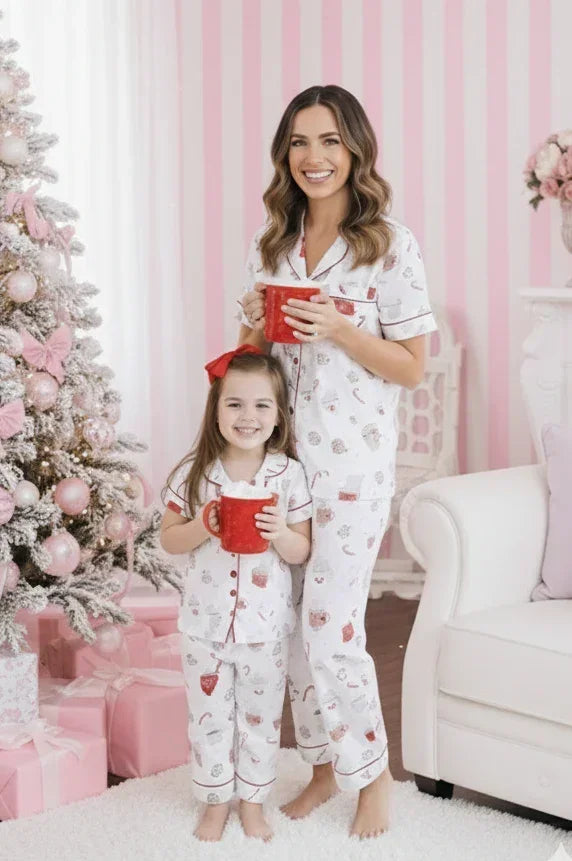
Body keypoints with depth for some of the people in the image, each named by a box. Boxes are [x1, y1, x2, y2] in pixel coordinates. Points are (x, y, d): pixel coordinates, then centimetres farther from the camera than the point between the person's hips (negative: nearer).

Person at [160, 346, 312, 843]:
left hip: (266, 625, 0)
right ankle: (216, 801, 31)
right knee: (209, 717, 13)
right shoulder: (194, 473, -8)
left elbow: (302, 552, -3)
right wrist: (203, 526, -20)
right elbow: (169, 540, -1)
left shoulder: (288, 474, -8)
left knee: (261, 717, 14)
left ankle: (253, 800, 32)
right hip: (206, 621, 0)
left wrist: (280, 534, -24)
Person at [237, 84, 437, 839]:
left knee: (330, 625, -5)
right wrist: (257, 325, -7)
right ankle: (326, 763, 28)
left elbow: (411, 368, -6)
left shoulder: (391, 245, -8)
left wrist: (339, 330, -20)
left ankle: (373, 771, 16)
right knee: (296, 619, 11)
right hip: (281, 452, 5)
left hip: (353, 458, -5)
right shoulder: (272, 244, 8)